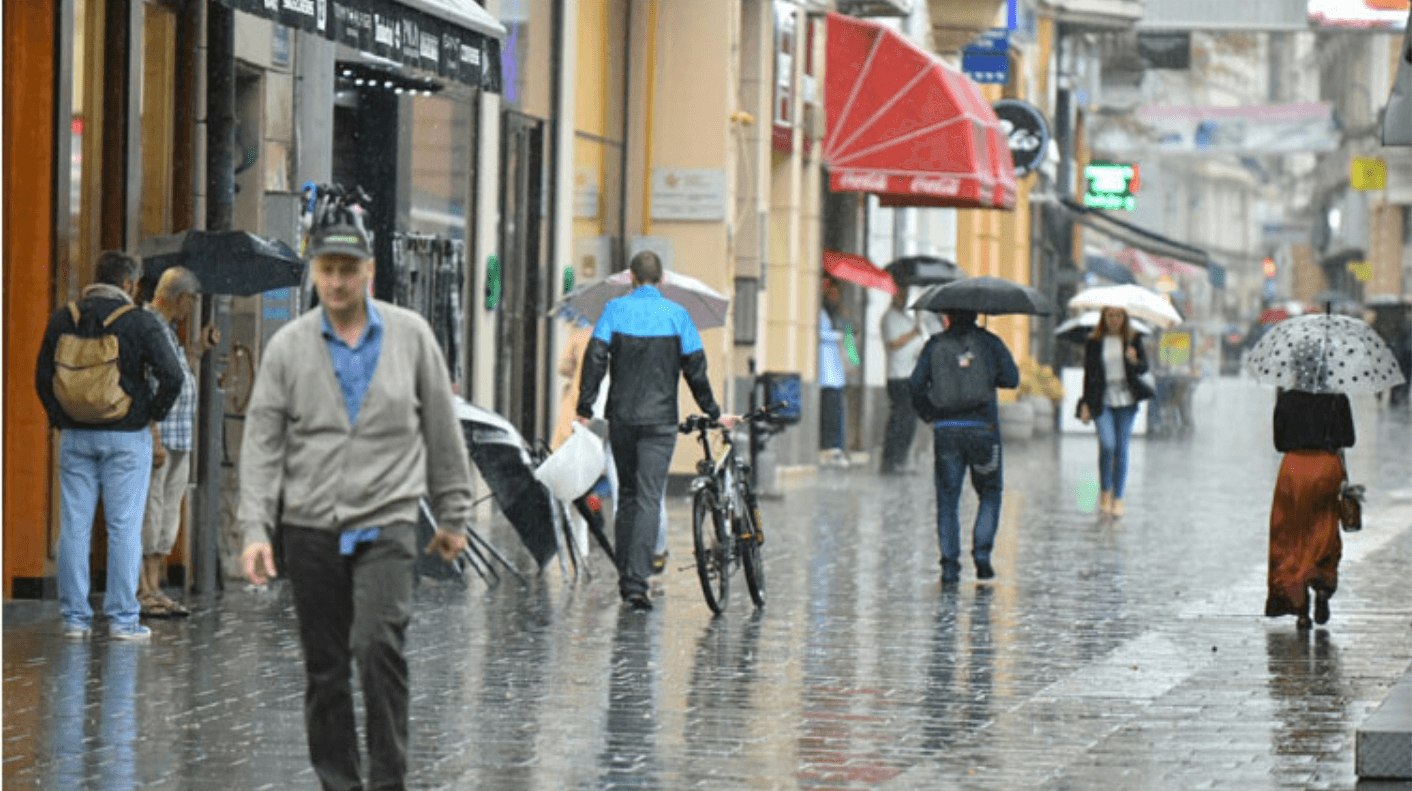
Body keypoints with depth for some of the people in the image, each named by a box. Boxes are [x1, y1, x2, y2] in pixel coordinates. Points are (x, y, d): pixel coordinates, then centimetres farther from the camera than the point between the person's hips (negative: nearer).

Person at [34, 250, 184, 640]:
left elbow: (43, 376, 8)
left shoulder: (63, 319, 3)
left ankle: (75, 616, 6)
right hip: (126, 436, -3)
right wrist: (154, 413, 1)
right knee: (124, 527, 0)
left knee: (74, 527, 6)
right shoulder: (139, 322, -8)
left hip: (75, 436, 3)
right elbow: (172, 376, -14)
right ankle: (122, 618, 0)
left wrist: (60, 419, 15)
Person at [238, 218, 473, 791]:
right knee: (324, 668, 5)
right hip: (310, 529, 2)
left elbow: (442, 431, 11)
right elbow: (261, 443, 1)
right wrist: (255, 529, -8)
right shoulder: (288, 347, 2)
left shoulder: (411, 335, 3)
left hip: (385, 524, -2)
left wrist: (453, 514, 13)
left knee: (378, 646, -19)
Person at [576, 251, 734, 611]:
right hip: (659, 419, -2)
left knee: (627, 494, 16)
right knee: (649, 499, -5)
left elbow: (595, 358, -7)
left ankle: (625, 577, 17)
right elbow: (695, 368, 0)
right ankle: (637, 581, -17)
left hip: (621, 418, 2)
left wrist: (585, 407, -2)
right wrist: (713, 413, 11)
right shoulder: (676, 314, -1)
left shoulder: (616, 309, 0)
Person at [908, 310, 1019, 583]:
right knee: (990, 492, 16)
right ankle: (981, 554, 1)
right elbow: (1012, 379, 6)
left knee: (947, 498, 7)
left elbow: (916, 385, -1)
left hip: (946, 430, 1)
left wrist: (929, 416, 11)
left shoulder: (935, 344, 4)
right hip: (982, 427, -1)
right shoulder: (990, 342, 2)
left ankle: (950, 565, -1)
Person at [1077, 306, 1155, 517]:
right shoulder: (1094, 343, 4)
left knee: (1121, 449, 1)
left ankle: (1117, 499, 10)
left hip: (1125, 399, 1)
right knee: (1107, 444, -17)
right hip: (1102, 400, -1)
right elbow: (1089, 373, 6)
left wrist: (1134, 361, -22)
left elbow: (1144, 368, 1)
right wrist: (1085, 404, 1)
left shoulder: (1133, 340, 6)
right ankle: (1105, 492, 2)